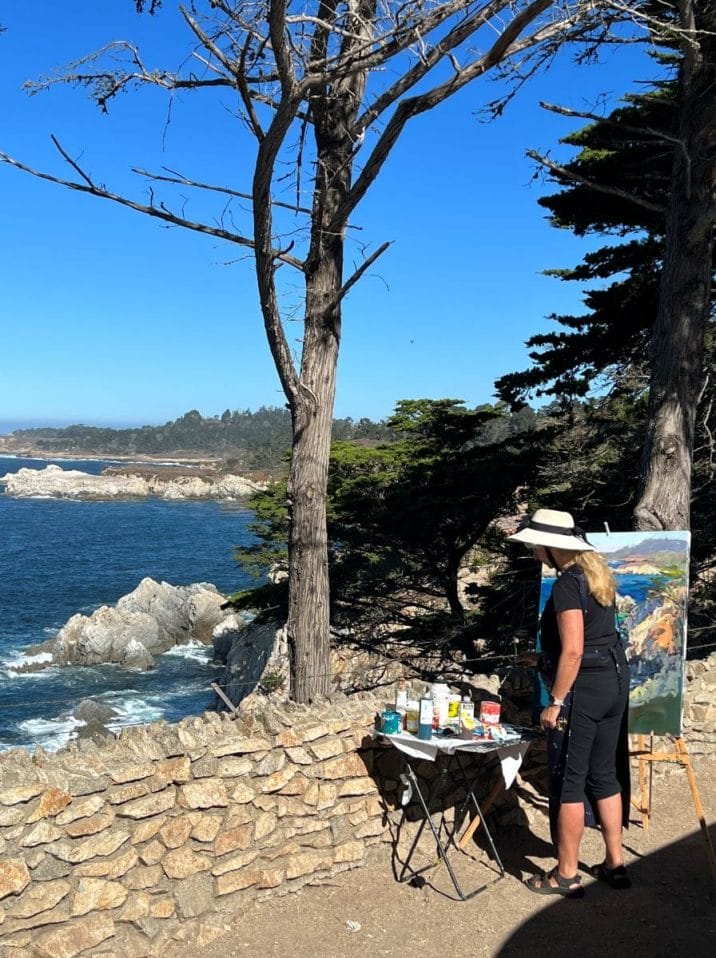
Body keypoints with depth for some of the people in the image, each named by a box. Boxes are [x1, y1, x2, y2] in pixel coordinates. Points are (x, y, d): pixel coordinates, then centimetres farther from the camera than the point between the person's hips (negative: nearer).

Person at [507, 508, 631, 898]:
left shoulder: (567, 584, -17)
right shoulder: (596, 575, 11)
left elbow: (572, 651, -21)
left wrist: (555, 702, -18)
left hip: (584, 687, -9)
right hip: (615, 679, 9)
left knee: (569, 781, 1)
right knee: (604, 774, 17)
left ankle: (566, 875, 9)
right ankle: (615, 863, 25)